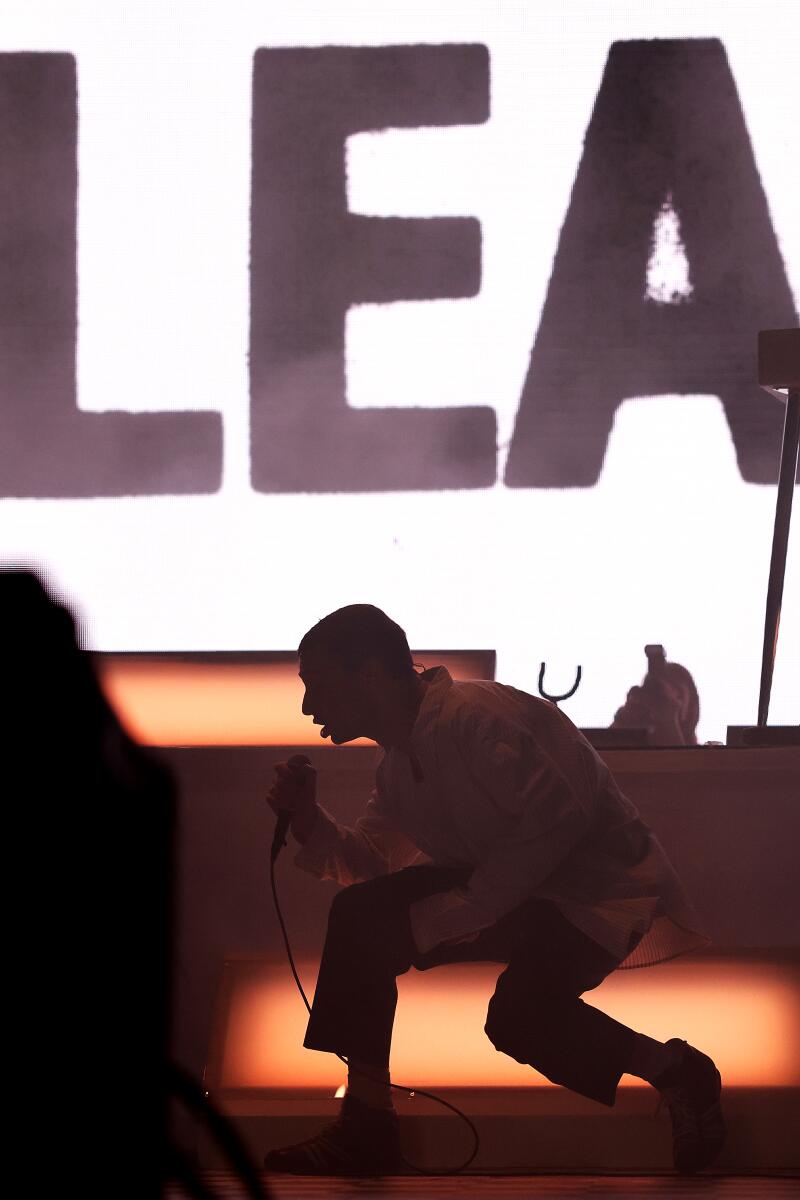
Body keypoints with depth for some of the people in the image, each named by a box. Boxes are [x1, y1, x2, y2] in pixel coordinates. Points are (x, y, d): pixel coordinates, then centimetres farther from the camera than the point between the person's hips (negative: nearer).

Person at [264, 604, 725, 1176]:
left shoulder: (472, 718, -22)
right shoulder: (400, 759, 10)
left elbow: (559, 817, -27)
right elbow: (371, 861, 13)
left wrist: (463, 908, -24)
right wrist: (311, 820, -6)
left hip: (600, 881, -10)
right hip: (509, 887, 10)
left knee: (518, 1009, -33)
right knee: (361, 914, -3)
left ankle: (675, 1070, -8)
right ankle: (366, 1127, 0)